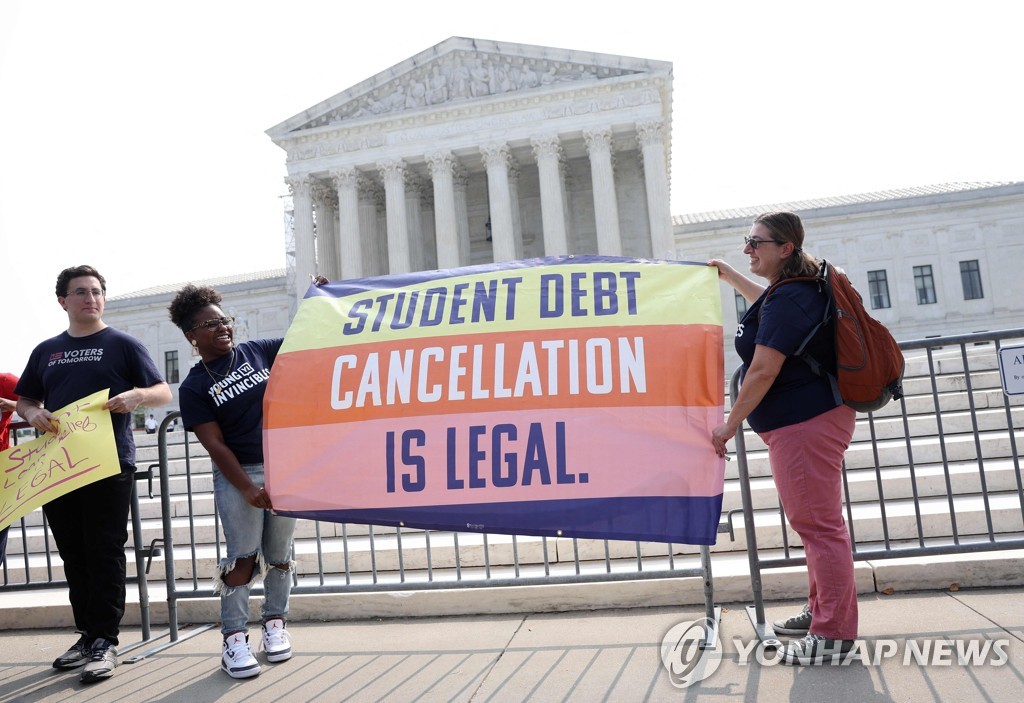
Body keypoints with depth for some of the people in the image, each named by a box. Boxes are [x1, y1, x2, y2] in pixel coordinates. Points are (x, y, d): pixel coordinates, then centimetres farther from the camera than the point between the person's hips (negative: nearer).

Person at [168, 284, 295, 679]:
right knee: (243, 557, -5)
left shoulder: (258, 351, 5)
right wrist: (248, 489, -16)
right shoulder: (193, 388, -4)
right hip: (237, 476, -3)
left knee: (279, 555, 9)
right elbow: (215, 446, -9)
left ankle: (275, 623, 25)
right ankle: (234, 639, 7)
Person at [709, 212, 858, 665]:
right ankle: (822, 612, 32)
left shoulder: (788, 300, -19)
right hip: (806, 422, 12)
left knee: (819, 525, -4)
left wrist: (730, 425, -14)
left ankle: (833, 635, 5)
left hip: (804, 424, -12)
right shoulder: (795, 290, 14)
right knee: (812, 521, 19)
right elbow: (766, 303, 41)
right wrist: (728, 275, 46)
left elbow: (762, 373, -22)